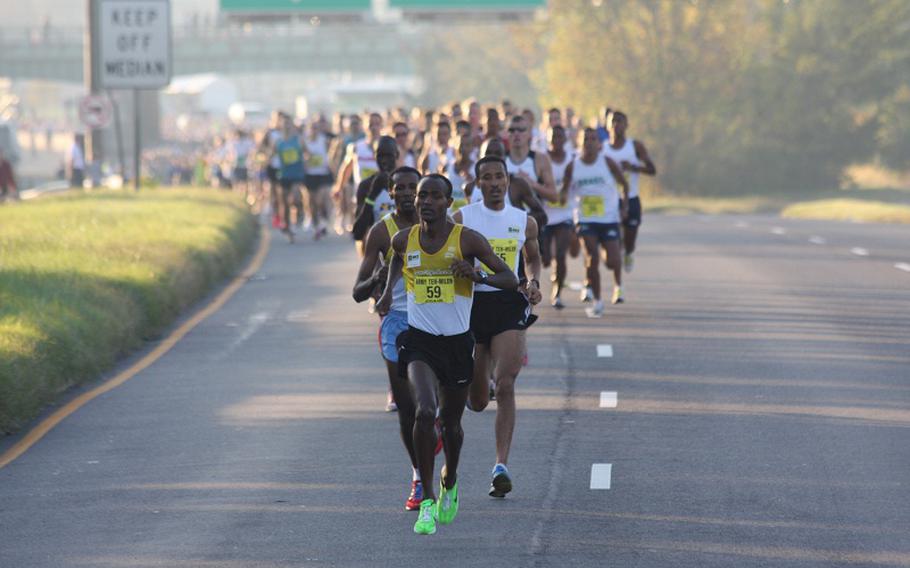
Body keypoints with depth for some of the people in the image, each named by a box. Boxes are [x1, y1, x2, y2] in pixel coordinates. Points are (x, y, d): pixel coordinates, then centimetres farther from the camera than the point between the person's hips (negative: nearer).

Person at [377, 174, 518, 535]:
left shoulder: (467, 240, -9)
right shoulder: (404, 240, 0)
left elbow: (510, 280, -7)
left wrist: (477, 275, -24)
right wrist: (389, 291, 13)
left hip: (457, 340, 0)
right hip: (419, 340, 0)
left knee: (450, 424, 13)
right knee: (424, 412, -23)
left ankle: (449, 483, 45)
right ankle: (427, 502, -16)